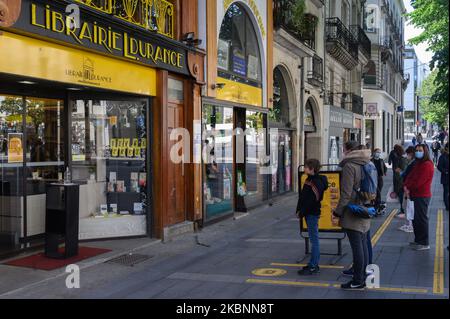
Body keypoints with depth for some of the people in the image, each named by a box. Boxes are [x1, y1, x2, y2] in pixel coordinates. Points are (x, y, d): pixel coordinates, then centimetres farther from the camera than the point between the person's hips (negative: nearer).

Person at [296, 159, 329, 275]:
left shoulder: (316, 182, -19)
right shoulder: (311, 180, 13)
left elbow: (310, 200, -22)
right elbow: (303, 197, 15)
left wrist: (301, 213, -16)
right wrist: (299, 210, 9)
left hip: (312, 214, -10)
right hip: (311, 213, 10)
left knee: (314, 240, -5)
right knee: (314, 239, 15)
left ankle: (313, 266, 0)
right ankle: (314, 264, 24)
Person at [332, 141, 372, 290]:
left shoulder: (349, 166, -14)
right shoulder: (366, 165, 12)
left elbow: (346, 193, -18)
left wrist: (337, 213, -13)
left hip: (352, 213, -9)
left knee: (357, 246, -3)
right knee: (363, 245, 14)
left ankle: (358, 281, 3)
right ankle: (363, 277, 24)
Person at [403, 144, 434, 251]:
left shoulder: (427, 165, -15)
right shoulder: (417, 164, 16)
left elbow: (419, 182, -21)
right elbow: (410, 176, 11)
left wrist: (408, 188, -10)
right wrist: (406, 185, -8)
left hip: (422, 196, -9)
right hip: (415, 195, 9)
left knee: (421, 219, -4)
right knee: (415, 219, 15)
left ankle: (424, 243, 4)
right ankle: (418, 240, 26)